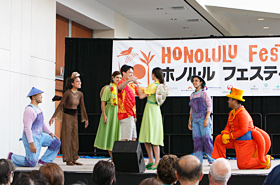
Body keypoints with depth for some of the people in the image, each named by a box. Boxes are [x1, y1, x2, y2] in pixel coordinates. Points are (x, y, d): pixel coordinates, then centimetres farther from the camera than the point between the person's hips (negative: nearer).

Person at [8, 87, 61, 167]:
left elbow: (42, 124, 22)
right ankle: (12, 157, 11)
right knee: (32, 163, -11)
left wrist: (50, 133, 10)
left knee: (56, 142, 0)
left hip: (39, 136, 9)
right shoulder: (29, 110, -20)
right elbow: (27, 128, -24)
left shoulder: (37, 109, 11)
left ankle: (44, 161, 5)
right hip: (31, 138, -9)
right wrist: (32, 144, -28)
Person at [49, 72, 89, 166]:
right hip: (67, 116, -6)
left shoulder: (80, 94, 4)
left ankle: (74, 159, 11)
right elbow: (60, 105, -14)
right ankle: (68, 159, 0)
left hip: (75, 116, 6)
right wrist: (54, 116, -18)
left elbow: (82, 107, 13)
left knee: (75, 138, 6)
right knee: (67, 137, -3)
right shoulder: (68, 93, -14)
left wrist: (86, 119, 18)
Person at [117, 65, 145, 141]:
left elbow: (141, 94, 19)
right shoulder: (122, 83, -6)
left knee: (133, 139, 7)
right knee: (125, 139, -15)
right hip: (126, 115, -9)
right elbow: (119, 87, -33)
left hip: (131, 115, 9)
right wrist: (129, 80, -50)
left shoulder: (132, 85, 21)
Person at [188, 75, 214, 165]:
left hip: (203, 118, -5)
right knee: (197, 139, 1)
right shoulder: (192, 95, 16)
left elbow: (209, 106, -4)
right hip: (195, 119, 5)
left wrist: (207, 119, -13)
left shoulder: (204, 93, 0)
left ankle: (212, 159, -2)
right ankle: (198, 160, 3)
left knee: (206, 138, -8)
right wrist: (190, 121, 14)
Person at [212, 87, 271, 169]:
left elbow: (243, 130, -26)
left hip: (246, 142, -9)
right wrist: (224, 134, -10)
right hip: (236, 141, 9)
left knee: (242, 165, -8)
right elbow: (228, 126, 12)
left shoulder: (242, 114, -22)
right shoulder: (232, 113, 9)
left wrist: (230, 136, -19)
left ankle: (264, 161, 6)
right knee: (219, 139, 2)